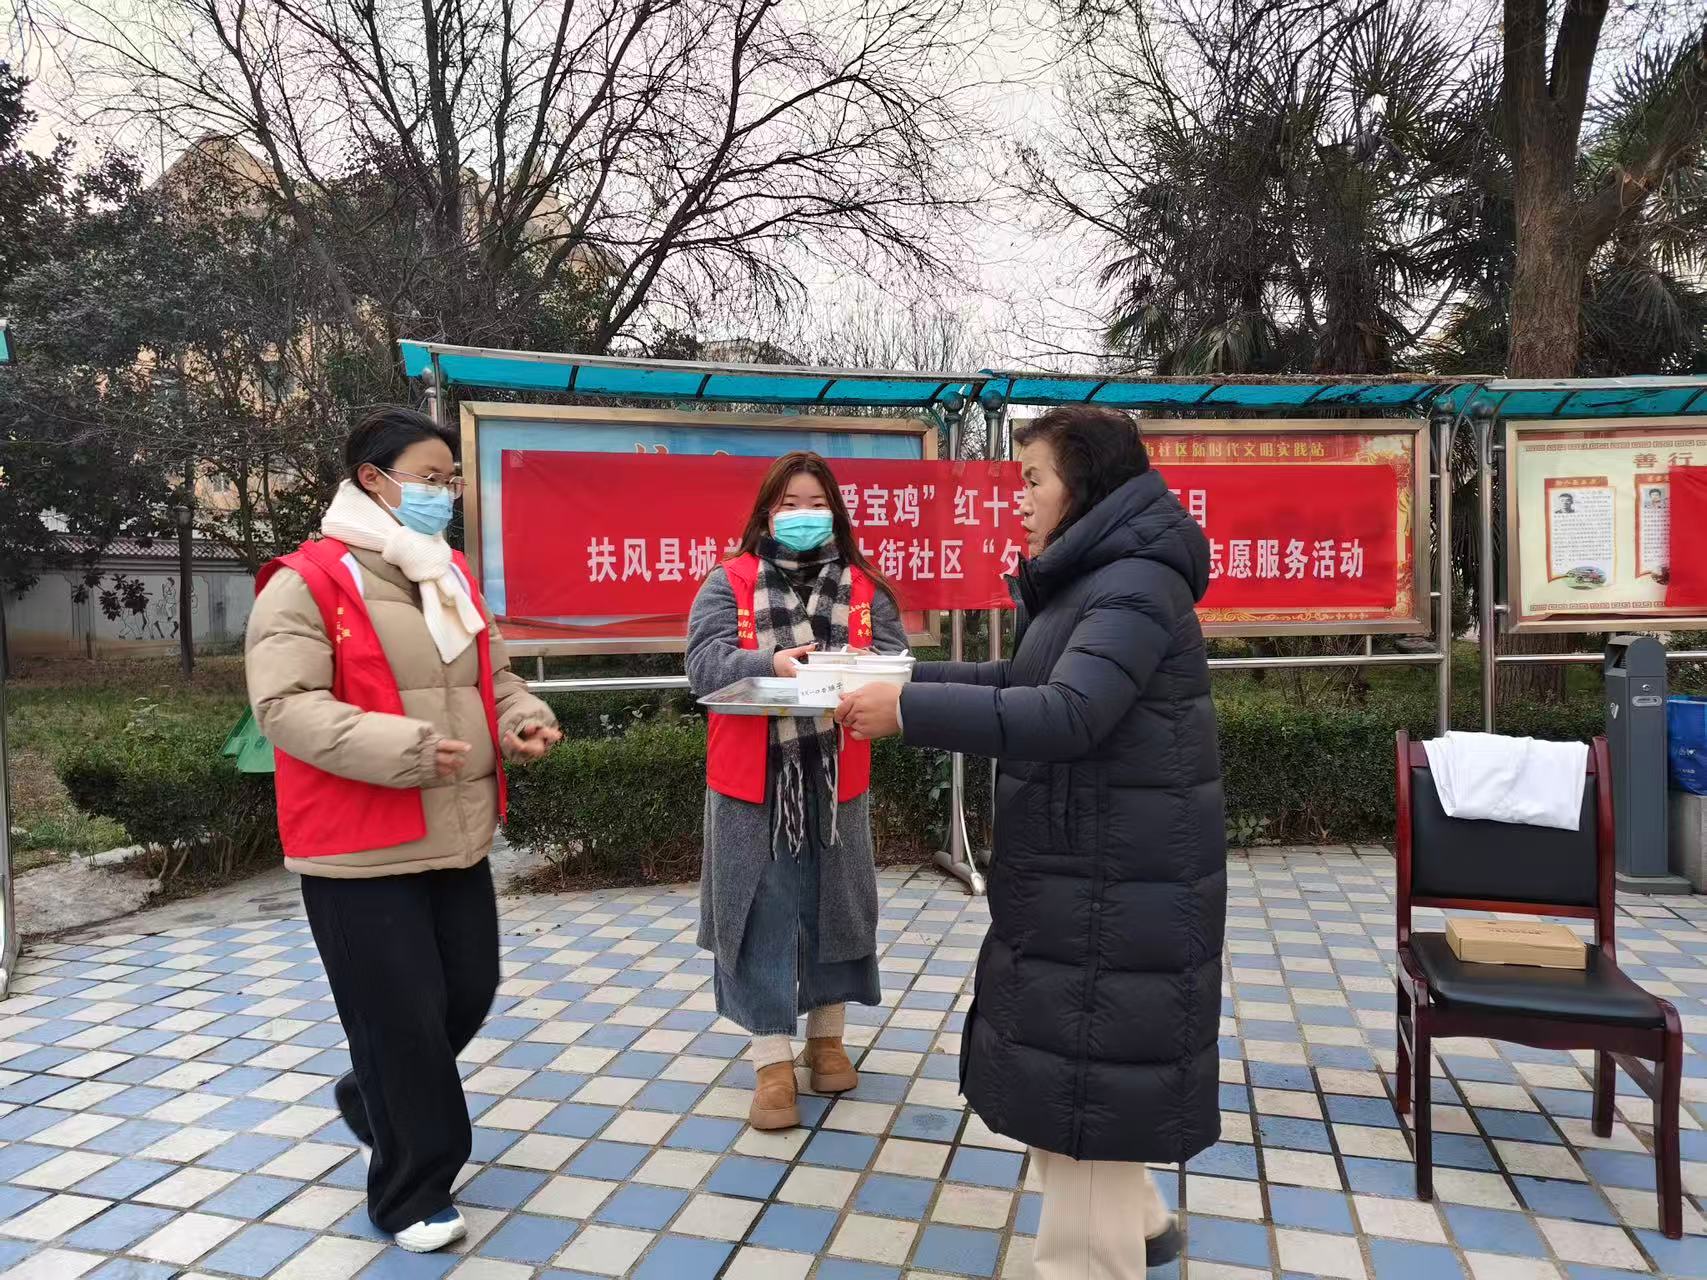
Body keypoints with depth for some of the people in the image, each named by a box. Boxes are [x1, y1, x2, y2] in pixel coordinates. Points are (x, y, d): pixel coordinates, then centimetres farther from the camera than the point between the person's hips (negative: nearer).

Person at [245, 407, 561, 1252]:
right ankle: (411, 1192, 22)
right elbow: (284, 705, -19)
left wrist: (526, 720, -1)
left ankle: (370, 1103, 45)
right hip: (360, 848, -7)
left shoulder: (450, 575, 13)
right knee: (400, 1018, 1)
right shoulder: (307, 581, -11)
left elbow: (493, 677, 20)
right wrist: (404, 748, -28)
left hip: (459, 836, 8)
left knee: (470, 993, 16)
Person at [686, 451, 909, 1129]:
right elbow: (705, 662, -10)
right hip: (754, 779, -2)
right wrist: (769, 664, -28)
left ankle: (826, 1037, 33)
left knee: (831, 908, 14)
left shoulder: (864, 587, 7)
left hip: (836, 777, 3)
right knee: (764, 915, 2)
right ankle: (773, 1063, 12)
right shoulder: (730, 582, 1)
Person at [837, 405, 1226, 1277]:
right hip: (1075, 869, 10)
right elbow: (1021, 683, 20)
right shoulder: (1090, 583, 15)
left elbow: (1066, 714, -29)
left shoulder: (1136, 587, -18)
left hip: (1119, 880, -10)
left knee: (1088, 1072, 2)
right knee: (1065, 1058, 21)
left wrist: (910, 712, -31)